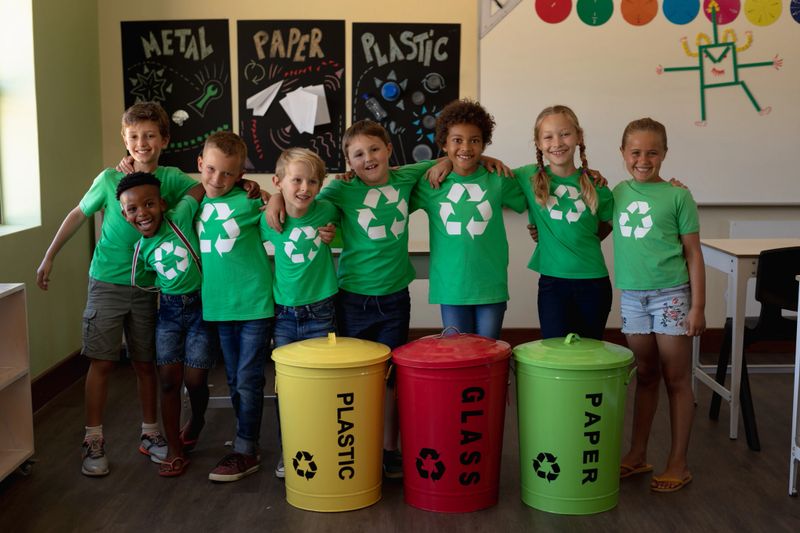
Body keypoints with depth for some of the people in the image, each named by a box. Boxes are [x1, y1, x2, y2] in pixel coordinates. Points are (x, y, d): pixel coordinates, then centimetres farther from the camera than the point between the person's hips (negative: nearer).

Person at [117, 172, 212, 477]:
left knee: (194, 380, 1)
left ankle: (197, 423, 34)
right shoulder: (142, 250, -1)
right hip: (169, 310, 3)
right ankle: (174, 450, 14)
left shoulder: (180, 217, -15)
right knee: (169, 379, 1)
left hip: (201, 306, -3)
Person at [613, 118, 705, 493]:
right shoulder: (618, 194, 6)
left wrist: (698, 306, -7)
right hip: (632, 295, 4)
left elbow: (693, 253, -3)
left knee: (676, 380, 4)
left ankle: (678, 463, 13)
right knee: (645, 378, 14)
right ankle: (637, 455, 24)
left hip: (671, 294, -4)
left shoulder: (677, 195, -5)